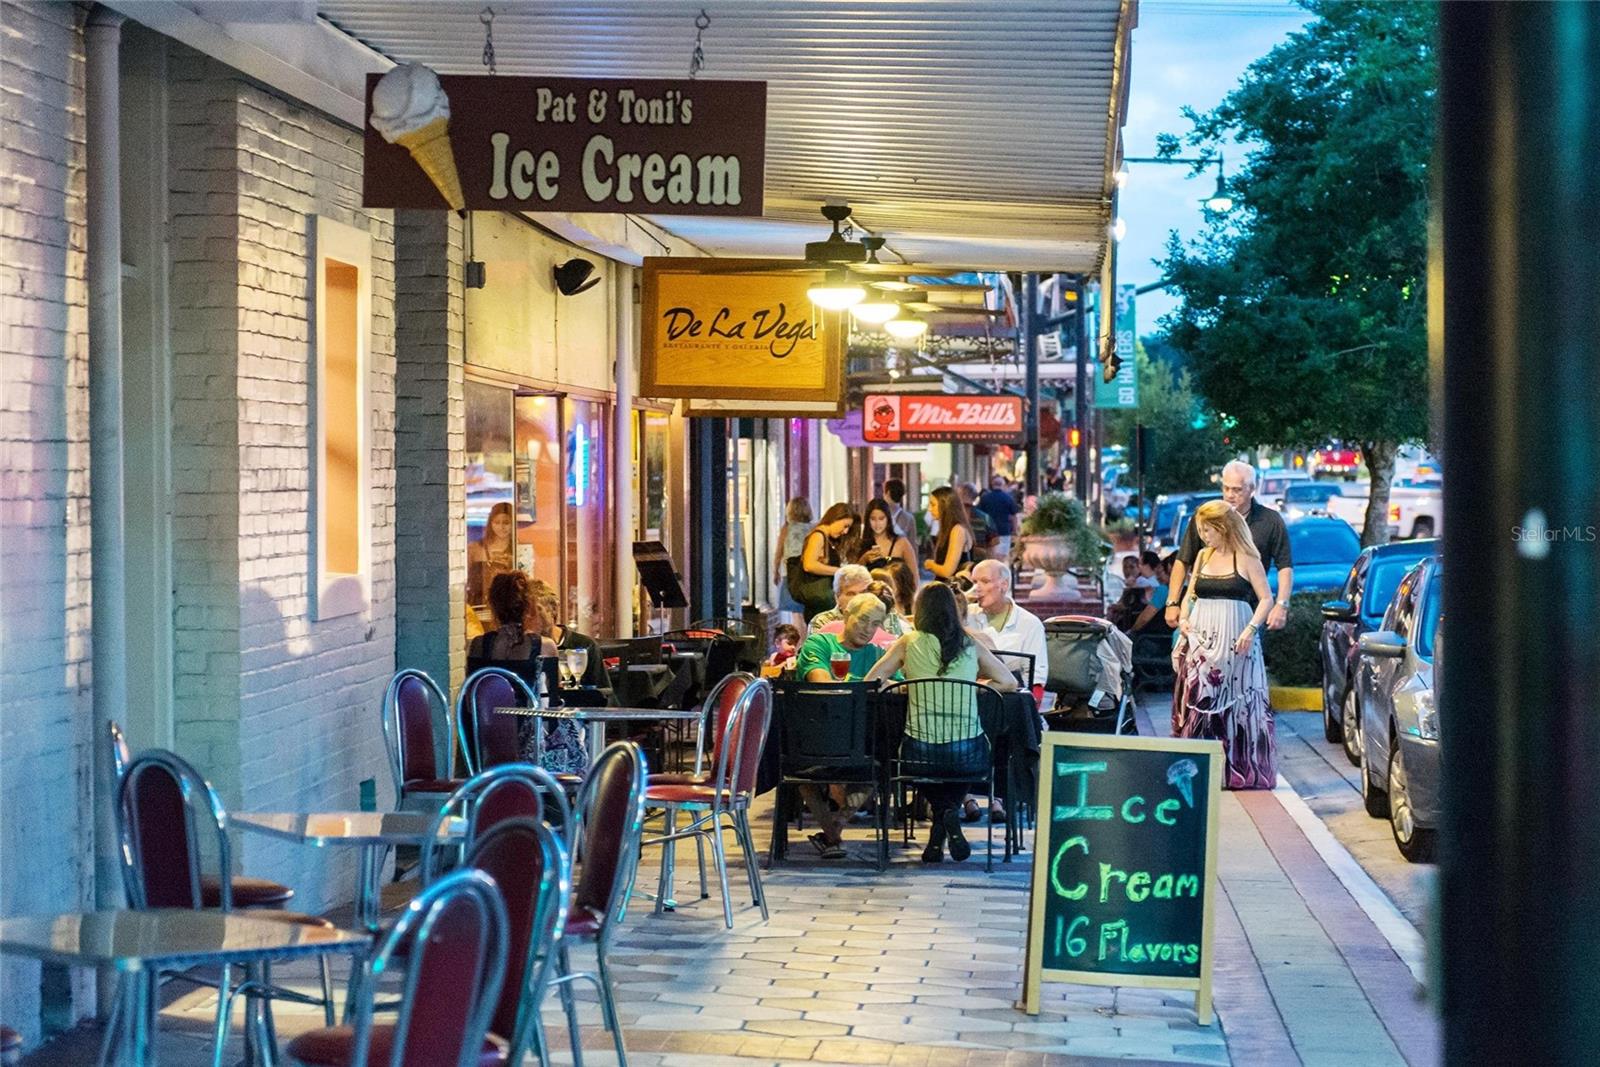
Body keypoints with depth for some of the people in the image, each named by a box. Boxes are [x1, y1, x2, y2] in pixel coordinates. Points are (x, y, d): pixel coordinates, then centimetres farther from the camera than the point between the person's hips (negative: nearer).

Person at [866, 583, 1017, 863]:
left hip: (920, 753, 0)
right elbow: (1009, 683, 12)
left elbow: (871, 681, 6)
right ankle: (951, 815, 9)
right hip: (968, 752, 0)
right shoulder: (971, 646, 6)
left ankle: (942, 819, 13)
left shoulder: (909, 643, 2)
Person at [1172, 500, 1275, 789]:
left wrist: (1251, 629, -18)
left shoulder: (1246, 559, -2)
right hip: (1201, 638, 5)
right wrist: (1183, 618, 4)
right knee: (1198, 698, 0)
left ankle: (1240, 770, 1)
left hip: (1234, 639, -5)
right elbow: (1190, 593, 22)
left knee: (1237, 702, -4)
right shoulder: (1203, 556, 14)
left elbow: (1266, 598, -5)